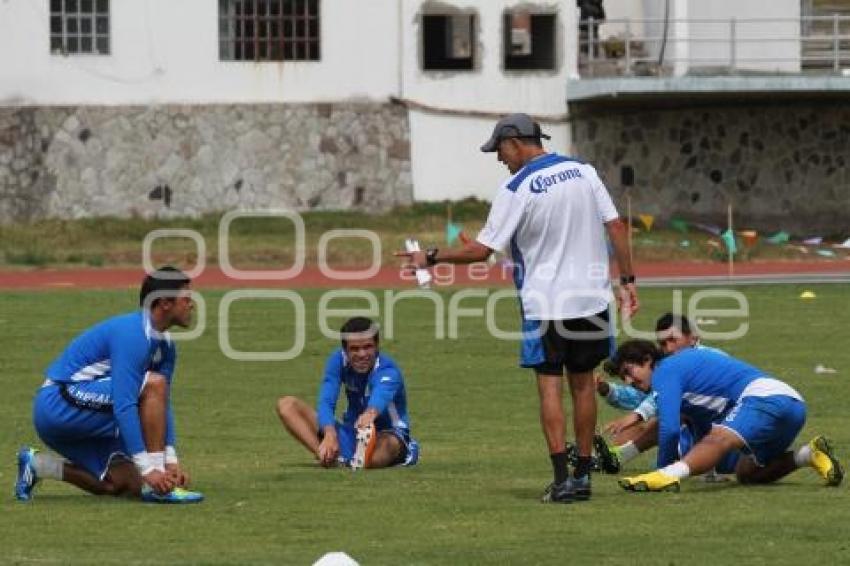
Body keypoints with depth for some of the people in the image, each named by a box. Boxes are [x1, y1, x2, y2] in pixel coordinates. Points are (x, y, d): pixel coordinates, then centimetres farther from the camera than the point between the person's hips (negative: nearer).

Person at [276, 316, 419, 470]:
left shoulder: (388, 371, -23)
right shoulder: (338, 360, -10)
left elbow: (381, 397, -48)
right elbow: (326, 402, -23)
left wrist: (370, 413, -73)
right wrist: (330, 435, -45)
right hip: (351, 434, 5)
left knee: (390, 443, -41)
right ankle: (328, 458, -37)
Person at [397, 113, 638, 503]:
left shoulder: (516, 189, -11)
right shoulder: (584, 172, 4)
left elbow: (481, 250, -11)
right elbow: (616, 226, 2)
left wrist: (430, 258, 0)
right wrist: (627, 280, 7)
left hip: (544, 302, -5)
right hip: (590, 296, 5)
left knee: (549, 386, -1)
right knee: (582, 384, 11)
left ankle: (562, 478, -10)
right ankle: (582, 476, 13)